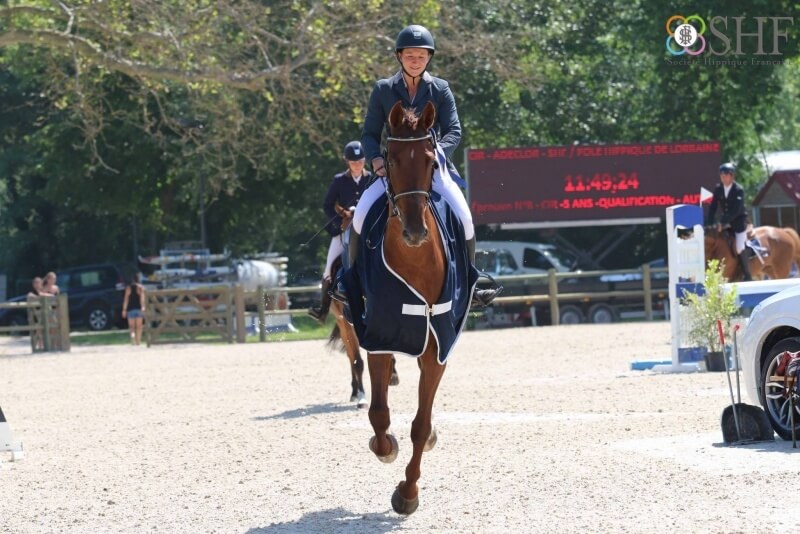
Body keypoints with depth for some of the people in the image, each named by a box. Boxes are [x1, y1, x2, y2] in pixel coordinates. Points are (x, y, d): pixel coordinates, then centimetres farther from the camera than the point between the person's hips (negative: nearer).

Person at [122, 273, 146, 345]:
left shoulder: (128, 288, 3)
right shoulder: (141, 287, -1)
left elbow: (126, 299, 0)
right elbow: (142, 298, -13)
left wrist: (124, 309, 2)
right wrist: (143, 307, -21)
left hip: (130, 309, 0)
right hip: (139, 308, 0)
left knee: (131, 326, 3)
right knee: (138, 326, 8)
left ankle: (132, 334, -26)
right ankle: (138, 341, 9)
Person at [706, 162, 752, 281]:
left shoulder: (739, 190, -18)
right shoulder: (718, 189, -2)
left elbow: (735, 210, -25)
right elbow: (713, 207, -1)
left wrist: (722, 222, -30)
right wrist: (709, 223, -12)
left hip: (739, 221, -6)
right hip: (726, 222, 6)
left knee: (739, 249, -9)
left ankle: (747, 277, 0)